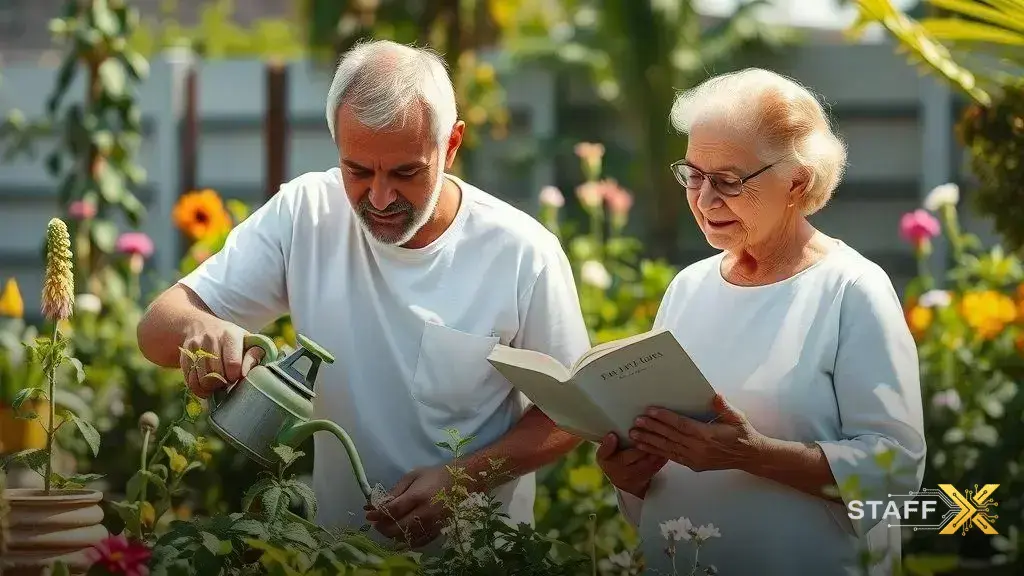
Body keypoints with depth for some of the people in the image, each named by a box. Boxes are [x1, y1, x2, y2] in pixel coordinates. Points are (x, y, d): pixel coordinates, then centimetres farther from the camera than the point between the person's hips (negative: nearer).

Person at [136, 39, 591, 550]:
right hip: (332, 544, 4)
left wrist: (464, 476, -16)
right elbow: (157, 329, -3)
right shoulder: (303, 214, -6)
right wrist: (197, 328, -27)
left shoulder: (523, 254, -11)